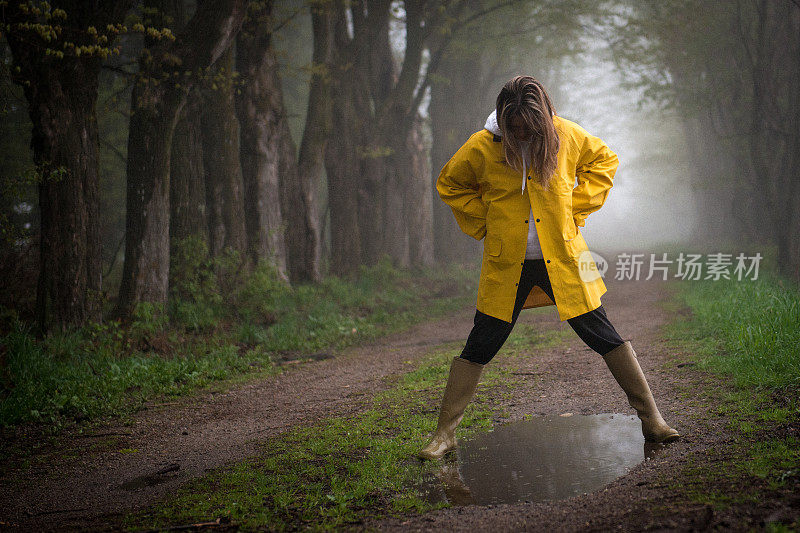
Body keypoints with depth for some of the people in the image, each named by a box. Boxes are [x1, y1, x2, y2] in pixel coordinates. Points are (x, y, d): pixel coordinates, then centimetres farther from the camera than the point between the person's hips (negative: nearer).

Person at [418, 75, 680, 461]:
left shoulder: (565, 136, -4)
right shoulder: (482, 146, -7)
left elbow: (604, 160, 14)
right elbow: (449, 184, 10)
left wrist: (576, 208, 3)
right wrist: (484, 225, 1)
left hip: (563, 260, 1)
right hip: (506, 266, -1)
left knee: (604, 337, 3)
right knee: (479, 348, 2)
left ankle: (651, 419, 14)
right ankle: (444, 434, 13)